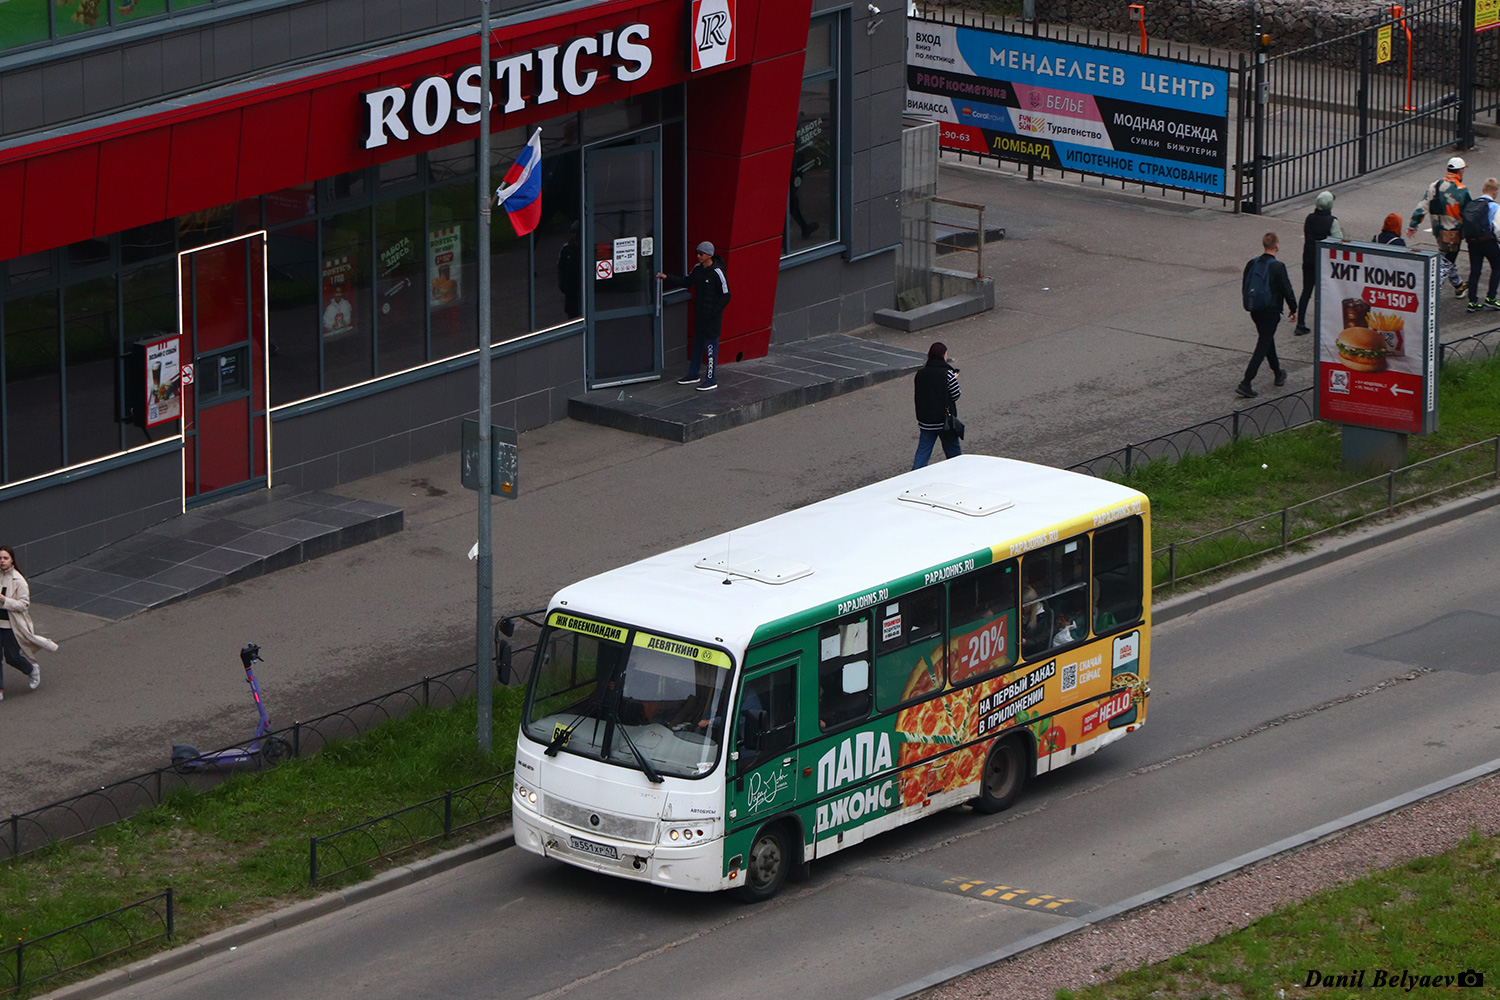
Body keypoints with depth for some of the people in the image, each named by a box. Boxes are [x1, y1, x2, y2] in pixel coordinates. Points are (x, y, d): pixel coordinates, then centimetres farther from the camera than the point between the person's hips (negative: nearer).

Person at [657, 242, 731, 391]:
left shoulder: (717, 273, -18)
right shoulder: (698, 269, 5)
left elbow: (725, 296, -15)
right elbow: (686, 282, 14)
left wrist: (713, 312, -17)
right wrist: (667, 278, 4)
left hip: (711, 317, -8)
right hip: (699, 314, 8)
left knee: (710, 346, -3)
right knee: (697, 344, 18)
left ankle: (711, 379, 3)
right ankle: (693, 374, 31)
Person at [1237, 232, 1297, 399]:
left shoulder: (1252, 264, 0)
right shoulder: (1277, 267, -18)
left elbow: (1245, 286, 10)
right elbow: (1287, 290, -12)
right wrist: (1293, 309, 2)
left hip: (1255, 310, 7)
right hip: (1271, 311, -7)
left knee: (1268, 341, 25)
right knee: (1263, 346, -3)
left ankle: (1278, 374, 41)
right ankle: (1245, 384, -11)